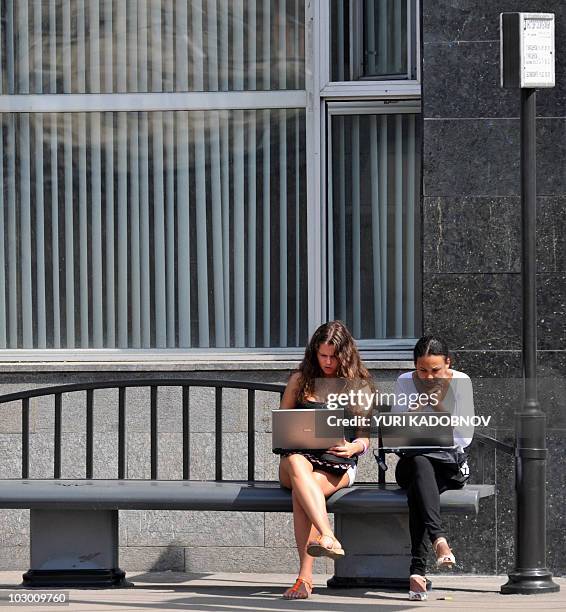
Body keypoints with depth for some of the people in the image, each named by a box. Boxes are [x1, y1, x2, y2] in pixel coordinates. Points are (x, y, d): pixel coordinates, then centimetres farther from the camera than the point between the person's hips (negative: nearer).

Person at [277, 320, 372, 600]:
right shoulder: (300, 380, 16)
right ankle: (328, 538, -59)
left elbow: (365, 438, 11)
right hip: (300, 454, 1)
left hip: (338, 465, -1)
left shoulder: (359, 385, 13)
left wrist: (354, 446, -13)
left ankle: (305, 577, -43)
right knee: (296, 463, -40)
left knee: (301, 493, -36)